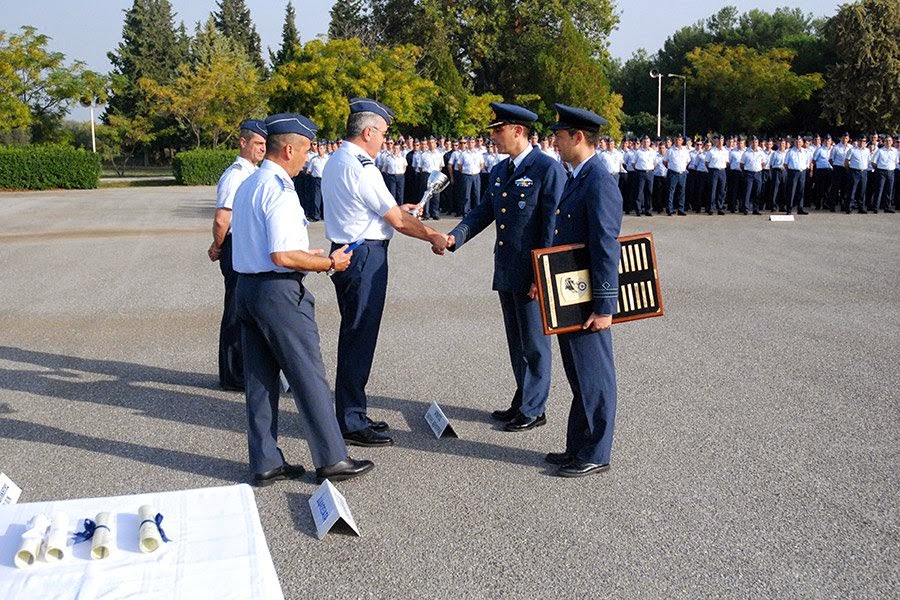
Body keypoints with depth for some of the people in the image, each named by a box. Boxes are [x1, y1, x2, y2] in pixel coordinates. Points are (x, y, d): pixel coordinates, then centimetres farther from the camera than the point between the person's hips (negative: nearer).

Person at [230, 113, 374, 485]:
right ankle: (331, 459, 11)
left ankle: (265, 463, 21)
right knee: (309, 377, 1)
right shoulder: (279, 191, -17)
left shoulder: (246, 186, 14)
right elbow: (283, 256, -24)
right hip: (279, 292, -9)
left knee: (259, 379, 13)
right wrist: (328, 263, -11)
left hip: (246, 285, 10)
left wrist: (304, 255, 20)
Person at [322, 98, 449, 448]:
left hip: (344, 252, 10)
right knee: (359, 337, -3)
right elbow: (398, 222, -13)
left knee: (353, 335, 17)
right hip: (365, 257, -10)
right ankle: (351, 423, 5)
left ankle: (350, 415, 29)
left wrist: (397, 209, 24)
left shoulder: (334, 162, 13)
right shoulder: (361, 167, -17)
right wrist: (434, 237, 0)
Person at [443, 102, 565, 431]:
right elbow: (484, 212, 13)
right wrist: (455, 237, -4)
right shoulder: (500, 169, 12)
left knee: (534, 342, 4)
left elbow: (552, 226, -16)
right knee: (516, 341, 18)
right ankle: (523, 400, 32)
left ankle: (533, 410, 16)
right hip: (506, 272, 8)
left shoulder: (548, 169, -13)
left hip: (532, 275, -8)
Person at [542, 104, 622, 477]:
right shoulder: (576, 179, 13)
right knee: (579, 377, 18)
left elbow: (607, 250, -21)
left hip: (587, 304, -10)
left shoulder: (600, 183, -18)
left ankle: (595, 456, 14)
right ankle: (578, 447, 30)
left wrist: (604, 307, -21)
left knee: (594, 379, 2)